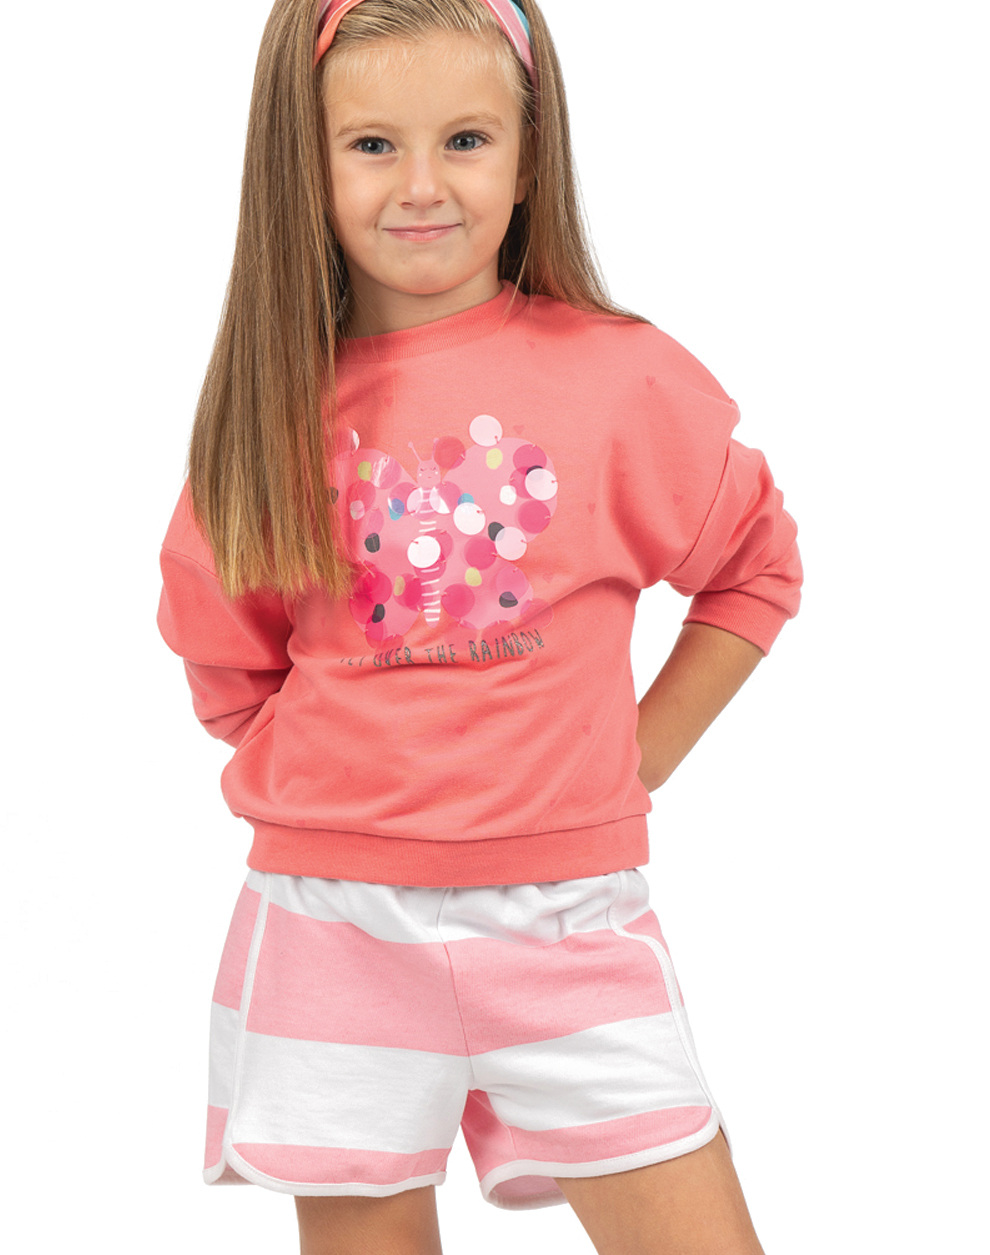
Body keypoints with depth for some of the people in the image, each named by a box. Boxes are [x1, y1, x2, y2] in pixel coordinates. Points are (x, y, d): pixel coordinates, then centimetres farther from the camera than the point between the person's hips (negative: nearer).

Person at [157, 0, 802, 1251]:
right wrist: (332, 774, 4)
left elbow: (755, 572, 11)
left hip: (568, 916, -1)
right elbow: (225, 659, 16)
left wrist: (636, 757, 4)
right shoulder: (276, 399, 2)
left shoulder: (623, 377, -3)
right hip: (336, 922, 1)